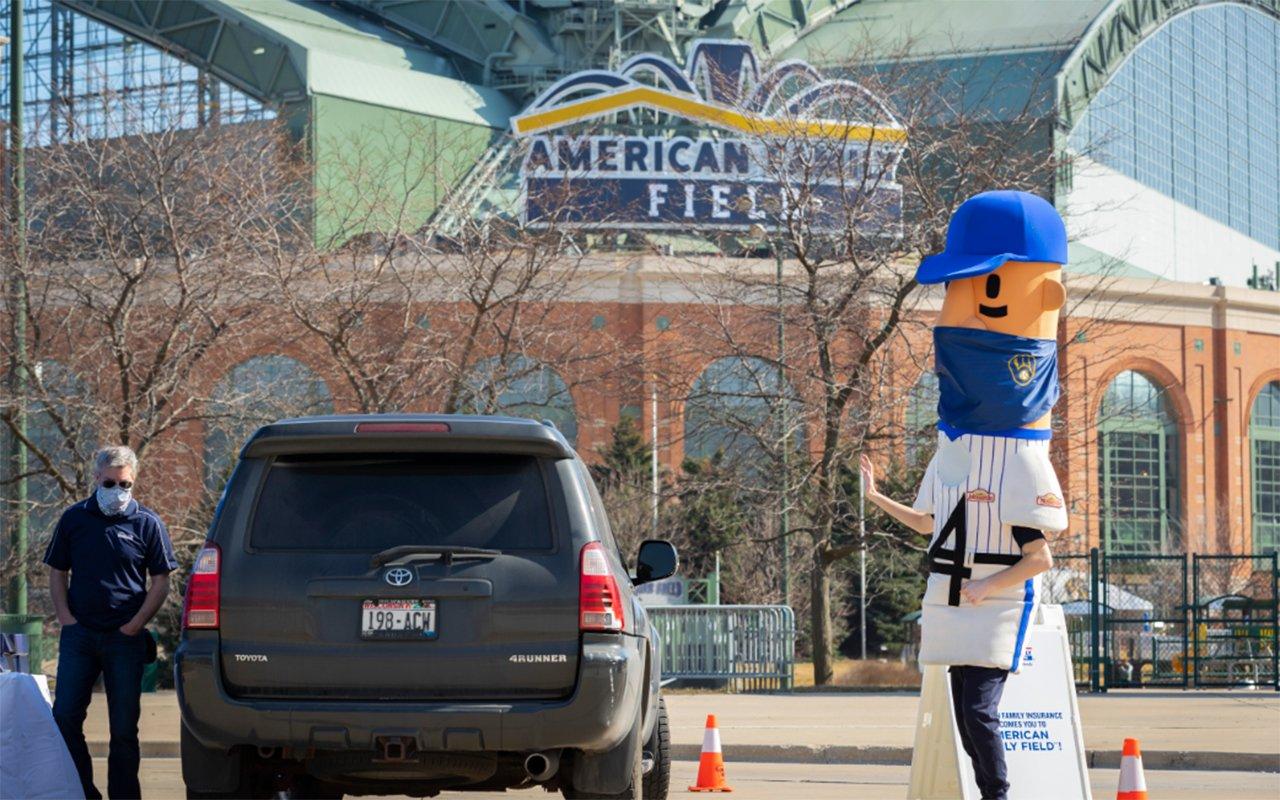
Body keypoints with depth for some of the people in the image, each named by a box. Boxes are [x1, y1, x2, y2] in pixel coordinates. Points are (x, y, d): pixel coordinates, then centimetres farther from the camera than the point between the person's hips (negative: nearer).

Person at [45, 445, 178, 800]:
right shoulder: (74, 519, 6)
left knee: (124, 726, 2)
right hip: (79, 634, 2)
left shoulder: (147, 523, 1)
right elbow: (57, 573, 12)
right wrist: (66, 617, -1)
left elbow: (160, 581, 2)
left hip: (125, 638, -2)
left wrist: (135, 625, -6)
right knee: (64, 718, -3)